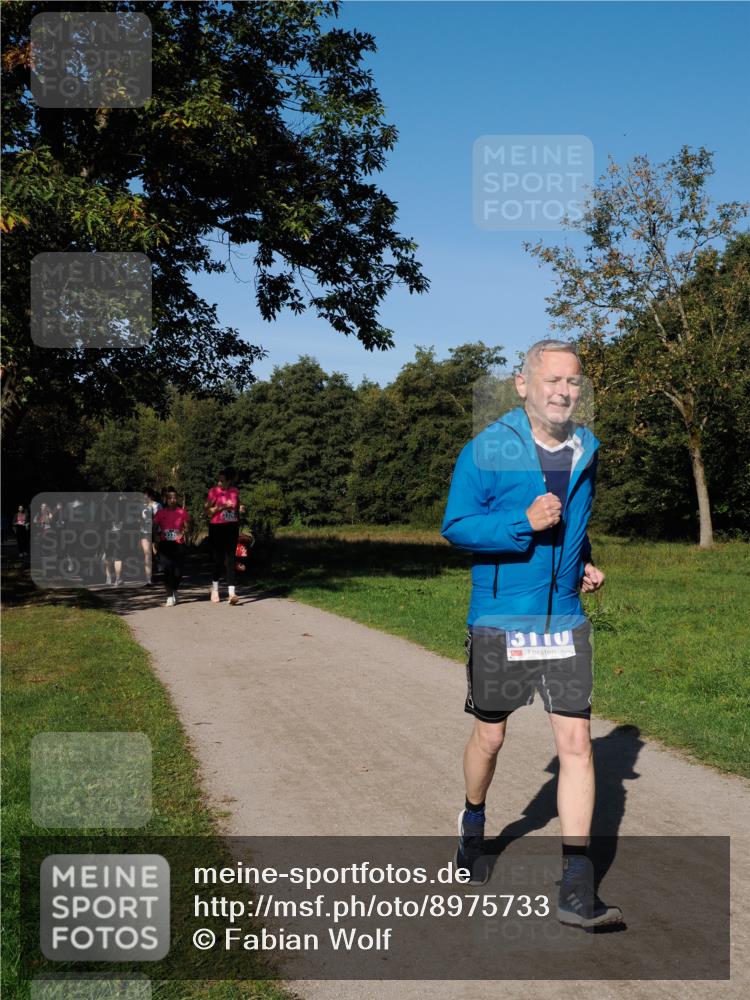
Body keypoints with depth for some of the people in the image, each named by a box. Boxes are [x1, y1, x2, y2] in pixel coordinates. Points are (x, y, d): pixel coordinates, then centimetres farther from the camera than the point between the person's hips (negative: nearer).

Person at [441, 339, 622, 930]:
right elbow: (455, 526, -10)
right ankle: (474, 824, 43)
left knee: (576, 740, -4)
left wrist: (585, 563, 8)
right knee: (490, 735, 12)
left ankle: (577, 890, 2)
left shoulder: (585, 452, 7)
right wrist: (524, 522, -22)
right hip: (499, 621, -3)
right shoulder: (485, 451, -10)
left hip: (566, 621, 4)